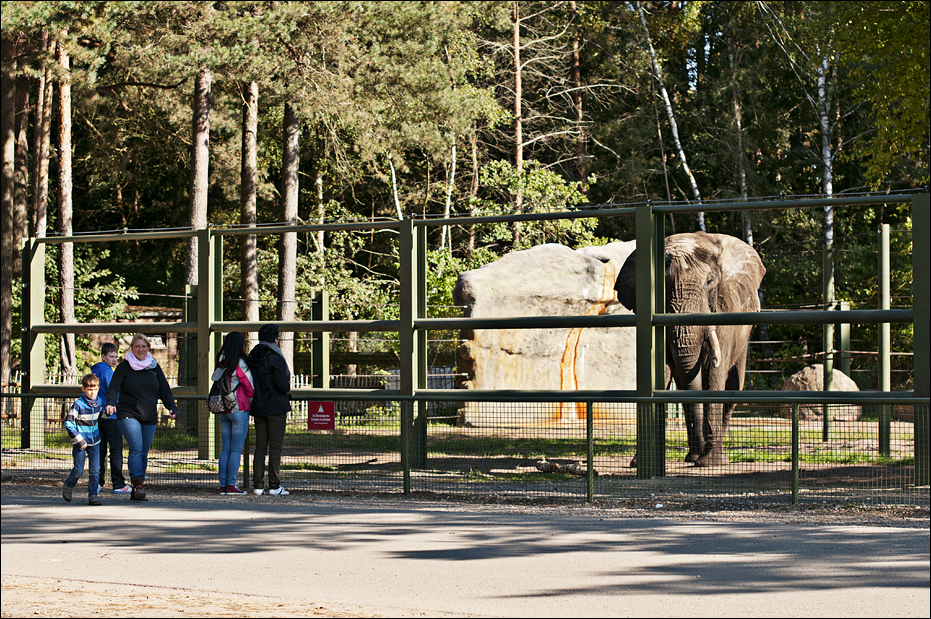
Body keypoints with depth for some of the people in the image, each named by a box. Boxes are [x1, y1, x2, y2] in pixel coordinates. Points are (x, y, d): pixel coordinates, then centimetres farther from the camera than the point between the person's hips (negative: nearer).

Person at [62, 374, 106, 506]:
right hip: (80, 442, -4)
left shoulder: (98, 402, 2)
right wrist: (79, 440, -16)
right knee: (78, 470, -3)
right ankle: (68, 486, 23)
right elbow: (68, 423, -14)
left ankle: (93, 495, 4)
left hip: (94, 442, 4)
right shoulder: (78, 404, -15)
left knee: (95, 470, -2)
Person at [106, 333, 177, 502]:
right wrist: (111, 403, -26)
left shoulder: (154, 367, 13)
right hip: (128, 414, -4)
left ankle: (136, 491, 11)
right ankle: (138, 485, -26)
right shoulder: (124, 367, 1)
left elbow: (165, 390, 12)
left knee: (143, 454, 4)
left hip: (150, 418, 4)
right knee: (136, 448, -20)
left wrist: (172, 408, -3)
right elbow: (113, 388, -7)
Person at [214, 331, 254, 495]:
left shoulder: (221, 364, 7)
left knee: (225, 448, 10)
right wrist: (254, 403, 9)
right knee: (236, 449, -3)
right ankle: (231, 485, -5)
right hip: (239, 410, -7)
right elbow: (249, 387, -8)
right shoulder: (239, 364, -13)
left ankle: (223, 485, 8)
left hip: (223, 411, 7)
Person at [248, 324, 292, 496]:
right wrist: (287, 387, 4)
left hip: (258, 408, 7)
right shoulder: (274, 357, -14)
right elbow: (282, 384, -19)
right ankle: (274, 486, -3)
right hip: (276, 407, -7)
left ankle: (257, 486, 7)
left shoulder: (252, 357, 7)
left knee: (260, 446, 9)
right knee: (275, 446, -3)